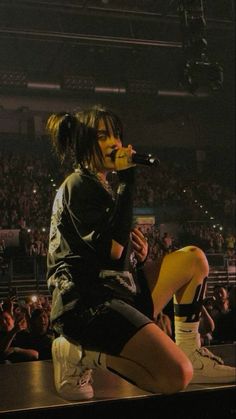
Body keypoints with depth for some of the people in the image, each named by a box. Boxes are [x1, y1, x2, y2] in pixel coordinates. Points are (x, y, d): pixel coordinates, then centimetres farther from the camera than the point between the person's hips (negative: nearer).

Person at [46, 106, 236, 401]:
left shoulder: (100, 187, 24)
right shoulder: (78, 185, -7)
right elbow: (112, 248, -20)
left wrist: (138, 252, 2)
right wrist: (126, 179, -14)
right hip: (87, 301, -10)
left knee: (194, 258, 10)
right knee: (176, 377, -26)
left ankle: (191, 355, 4)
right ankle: (79, 353, -8)